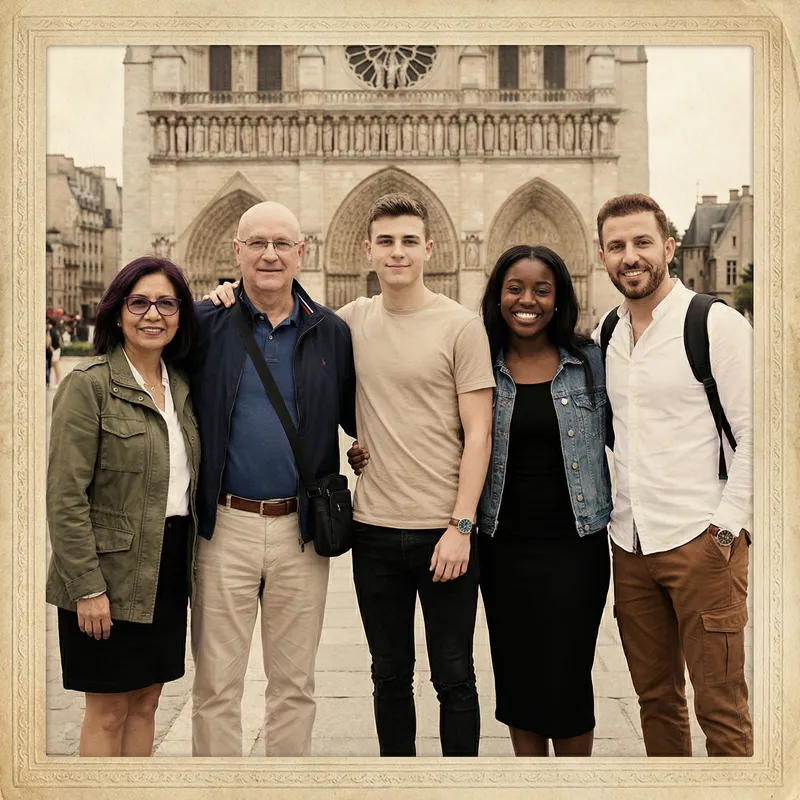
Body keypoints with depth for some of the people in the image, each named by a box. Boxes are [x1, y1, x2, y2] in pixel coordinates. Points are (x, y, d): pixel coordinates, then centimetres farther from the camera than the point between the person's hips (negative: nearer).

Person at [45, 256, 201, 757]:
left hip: (169, 568, 6)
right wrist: (87, 586, -16)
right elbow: (65, 497, -14)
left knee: (146, 702, 14)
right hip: (112, 574, -6)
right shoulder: (89, 384, -11)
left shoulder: (182, 386, 8)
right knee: (108, 711, 5)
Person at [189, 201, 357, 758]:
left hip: (300, 529, 2)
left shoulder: (332, 332, 5)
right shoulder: (204, 323, 1)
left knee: (294, 685, 15)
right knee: (217, 685, 7)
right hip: (225, 526, -1)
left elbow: (358, 419, 11)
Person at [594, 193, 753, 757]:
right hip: (630, 542, 6)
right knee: (655, 697, 15)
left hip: (701, 540, -5)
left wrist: (726, 526, -13)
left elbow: (752, 434, -9)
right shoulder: (605, 335, 11)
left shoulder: (717, 324, -7)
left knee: (719, 705, 1)